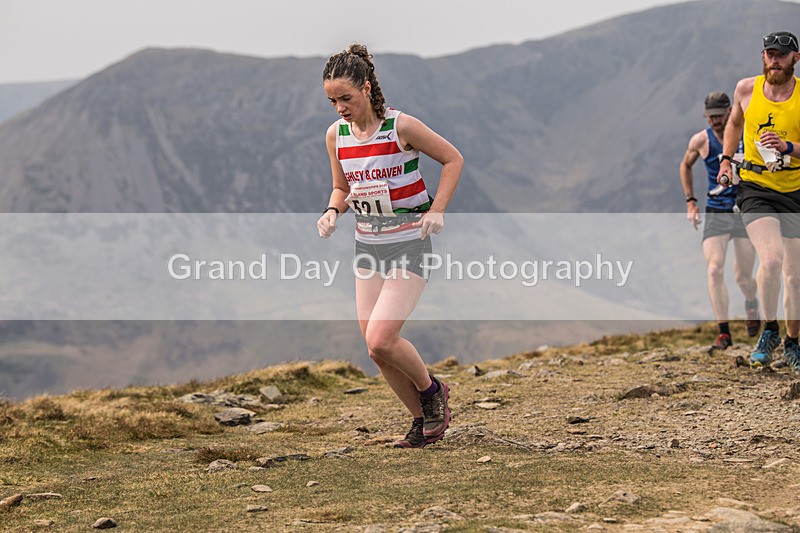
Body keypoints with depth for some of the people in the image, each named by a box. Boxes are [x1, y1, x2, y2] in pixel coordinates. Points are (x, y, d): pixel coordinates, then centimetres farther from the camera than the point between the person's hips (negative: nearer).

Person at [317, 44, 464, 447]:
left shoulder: (401, 127, -15)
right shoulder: (336, 135, 1)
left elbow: (453, 159, -3)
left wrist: (436, 210, -13)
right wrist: (332, 212, -7)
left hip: (409, 246, -6)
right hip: (367, 247, 6)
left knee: (380, 341, -17)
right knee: (375, 347, 3)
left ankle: (432, 391, 11)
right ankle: (423, 420, 22)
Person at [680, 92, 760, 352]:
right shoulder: (700, 141, -4)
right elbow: (686, 165, 16)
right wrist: (690, 201, 9)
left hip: (746, 213, -1)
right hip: (715, 213, 1)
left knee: (743, 277, 5)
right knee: (715, 270, -16)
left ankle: (752, 306, 41)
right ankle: (724, 333, -12)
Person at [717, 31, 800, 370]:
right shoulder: (746, 89, 1)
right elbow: (735, 123, 23)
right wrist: (726, 159, 14)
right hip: (756, 189, -1)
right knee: (771, 258, -23)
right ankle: (769, 331, -3)